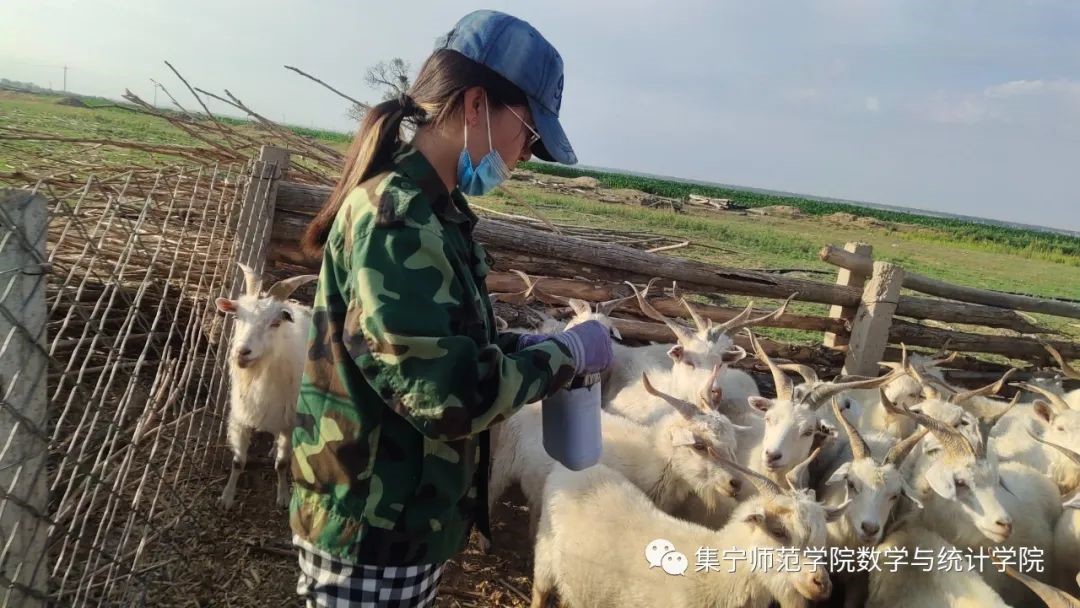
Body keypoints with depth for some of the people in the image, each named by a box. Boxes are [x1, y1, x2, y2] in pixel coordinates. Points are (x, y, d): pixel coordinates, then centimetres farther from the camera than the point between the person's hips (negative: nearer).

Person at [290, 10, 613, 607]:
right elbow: (449, 396, -28)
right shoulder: (397, 216, -25)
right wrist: (565, 353, -15)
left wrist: (522, 346, 2)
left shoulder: (421, 207, 7)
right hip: (373, 537, -9)